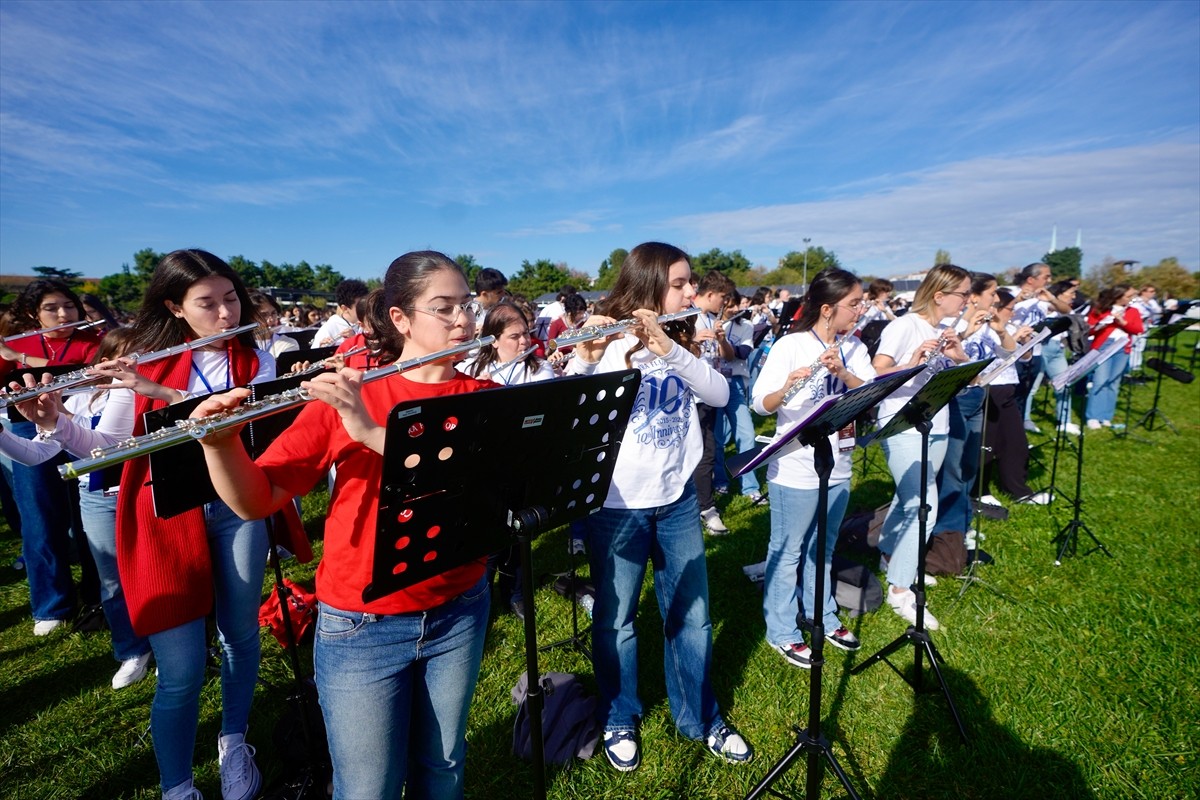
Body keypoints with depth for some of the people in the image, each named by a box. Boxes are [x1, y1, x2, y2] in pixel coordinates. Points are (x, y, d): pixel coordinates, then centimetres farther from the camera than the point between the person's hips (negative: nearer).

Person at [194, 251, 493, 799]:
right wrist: (219, 441, -29)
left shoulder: (483, 398, -4)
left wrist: (372, 431, -32)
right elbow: (255, 502, -9)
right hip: (361, 626, -2)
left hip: (459, 612, 2)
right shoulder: (346, 393, -9)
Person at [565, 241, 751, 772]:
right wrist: (583, 360, -37)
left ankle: (700, 717, 40)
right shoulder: (605, 341, -10)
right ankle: (619, 719, 38)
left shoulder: (683, 341, 5)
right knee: (616, 618, 13)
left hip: (678, 497, 5)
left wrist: (670, 349, -25)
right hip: (617, 504, -4)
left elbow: (720, 394, -11)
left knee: (691, 615, 17)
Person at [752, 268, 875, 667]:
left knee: (823, 548, 21)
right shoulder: (790, 346, -12)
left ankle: (823, 617, 40)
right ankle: (783, 633, 23)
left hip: (838, 466, 6)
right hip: (796, 470, -6)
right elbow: (761, 405, -17)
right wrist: (787, 387, -36)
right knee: (787, 552, 7)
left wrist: (842, 372, -23)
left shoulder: (854, 348, 5)